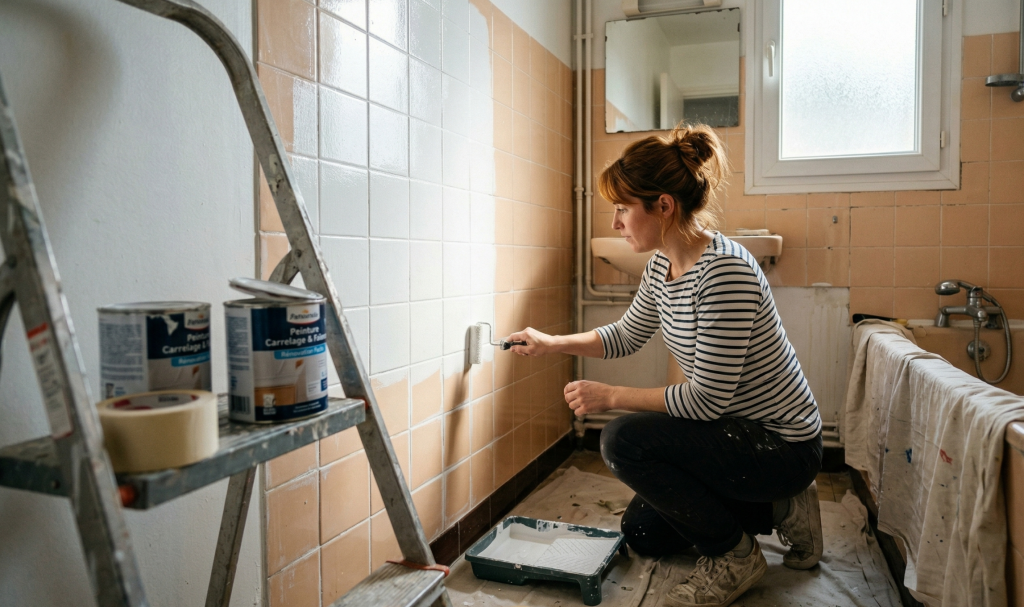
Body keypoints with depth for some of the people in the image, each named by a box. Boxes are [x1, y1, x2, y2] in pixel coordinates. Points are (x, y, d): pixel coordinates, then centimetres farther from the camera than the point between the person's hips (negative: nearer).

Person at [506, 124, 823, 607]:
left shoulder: (724, 271, -30)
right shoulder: (662, 265, -2)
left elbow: (707, 399, -29)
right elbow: (625, 336, 14)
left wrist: (610, 397, -20)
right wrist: (552, 344, 7)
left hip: (782, 444, -9)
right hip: (736, 430, 9)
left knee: (625, 440, -25)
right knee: (641, 532, 16)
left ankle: (735, 555, -4)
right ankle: (777, 508, 21)